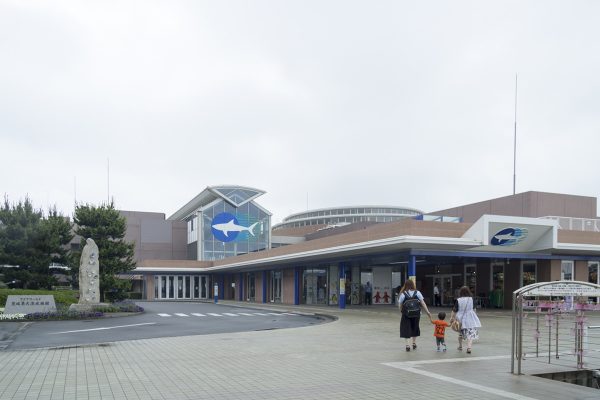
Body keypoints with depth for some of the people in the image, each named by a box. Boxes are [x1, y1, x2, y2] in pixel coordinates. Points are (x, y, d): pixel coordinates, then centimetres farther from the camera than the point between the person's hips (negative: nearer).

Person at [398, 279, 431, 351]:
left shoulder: (403, 294, -10)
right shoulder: (417, 293, -4)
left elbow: (400, 305, -5)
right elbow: (423, 303, -4)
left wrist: (401, 311, 14)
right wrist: (428, 312, 2)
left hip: (406, 315, -3)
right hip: (416, 315, 3)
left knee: (406, 329, 5)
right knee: (415, 328, 20)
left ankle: (408, 345, -4)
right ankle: (414, 343, 31)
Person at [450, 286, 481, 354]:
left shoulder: (458, 300, -9)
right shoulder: (471, 299, -4)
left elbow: (454, 310, -9)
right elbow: (474, 309, 9)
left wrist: (452, 318, -1)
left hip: (461, 319, 1)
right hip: (470, 319, -1)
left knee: (461, 333, 19)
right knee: (470, 333, -1)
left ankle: (460, 347, 32)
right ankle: (469, 347, -19)